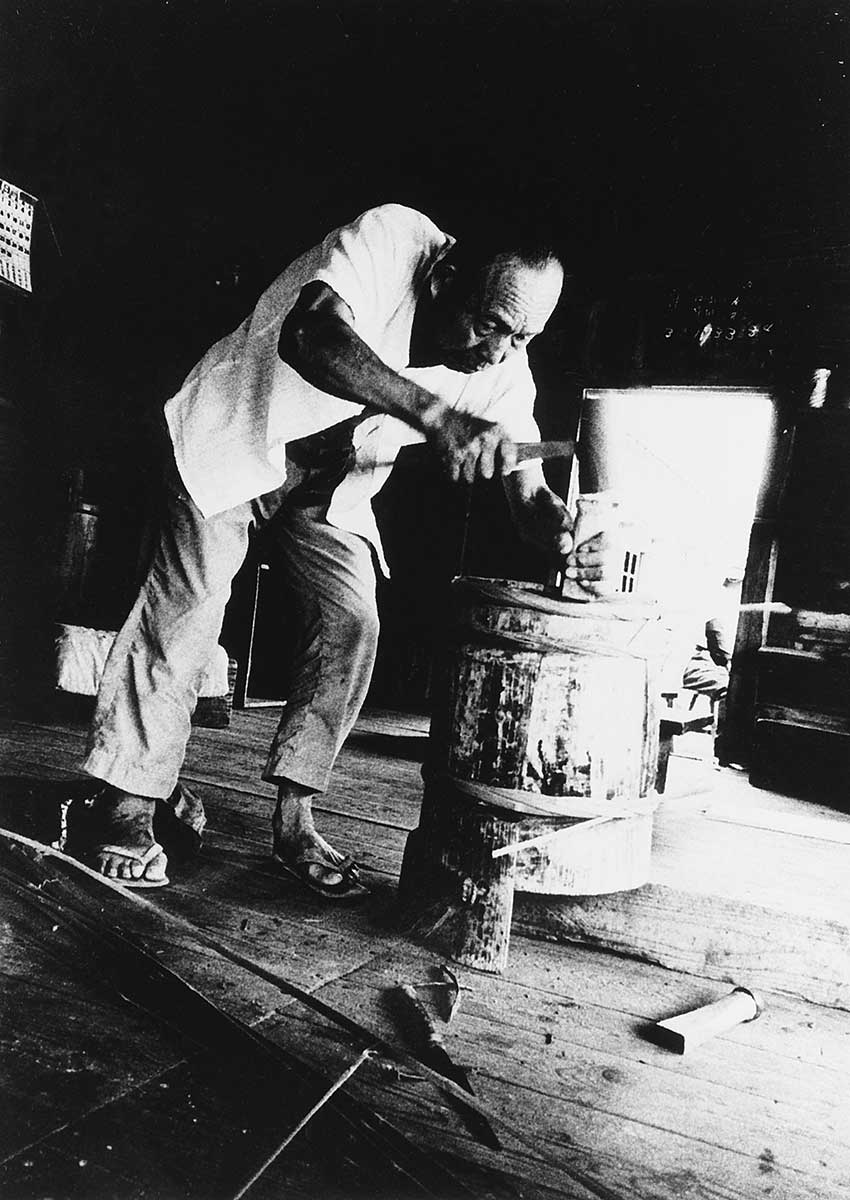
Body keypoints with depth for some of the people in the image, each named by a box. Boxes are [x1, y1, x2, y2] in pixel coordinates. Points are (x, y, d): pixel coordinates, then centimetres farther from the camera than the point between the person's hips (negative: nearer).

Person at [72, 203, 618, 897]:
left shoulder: (503, 370, -15)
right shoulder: (391, 240, -28)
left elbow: (527, 490, -13)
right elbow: (308, 335, -46)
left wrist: (568, 541, -35)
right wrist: (434, 413, -58)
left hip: (335, 481, 5)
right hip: (239, 432, -4)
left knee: (352, 620, -11)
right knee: (190, 599, -15)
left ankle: (293, 816, 1)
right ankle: (124, 807, -4)